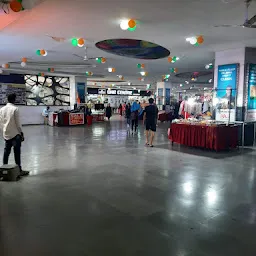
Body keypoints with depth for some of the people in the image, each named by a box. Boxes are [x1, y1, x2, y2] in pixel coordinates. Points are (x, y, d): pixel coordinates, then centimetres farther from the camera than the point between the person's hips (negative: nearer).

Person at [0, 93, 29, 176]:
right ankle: (19, 170, 1)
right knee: (17, 152, -3)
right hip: (15, 134, -6)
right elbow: (17, 122, -12)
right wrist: (21, 133, -6)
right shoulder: (15, 109, -12)